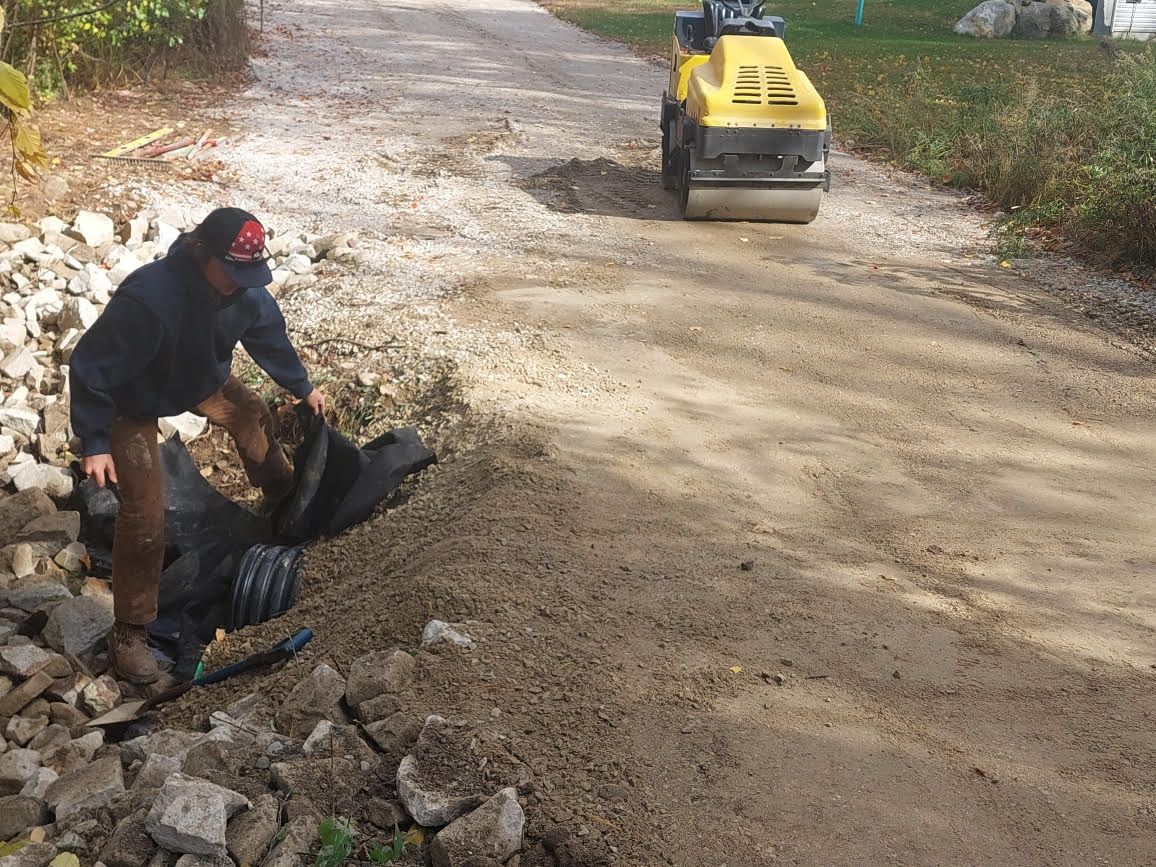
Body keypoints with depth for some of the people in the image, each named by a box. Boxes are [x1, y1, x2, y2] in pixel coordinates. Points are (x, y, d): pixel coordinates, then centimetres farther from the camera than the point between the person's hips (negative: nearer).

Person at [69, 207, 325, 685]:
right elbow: (91, 368, -32)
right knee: (145, 513, -13)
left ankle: (284, 498, 56)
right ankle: (128, 633, -2)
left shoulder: (245, 288, -21)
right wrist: (94, 444, -30)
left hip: (202, 376, 7)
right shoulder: (148, 298, -43)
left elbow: (269, 335, 2)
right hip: (135, 400, -7)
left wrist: (302, 387, 13)